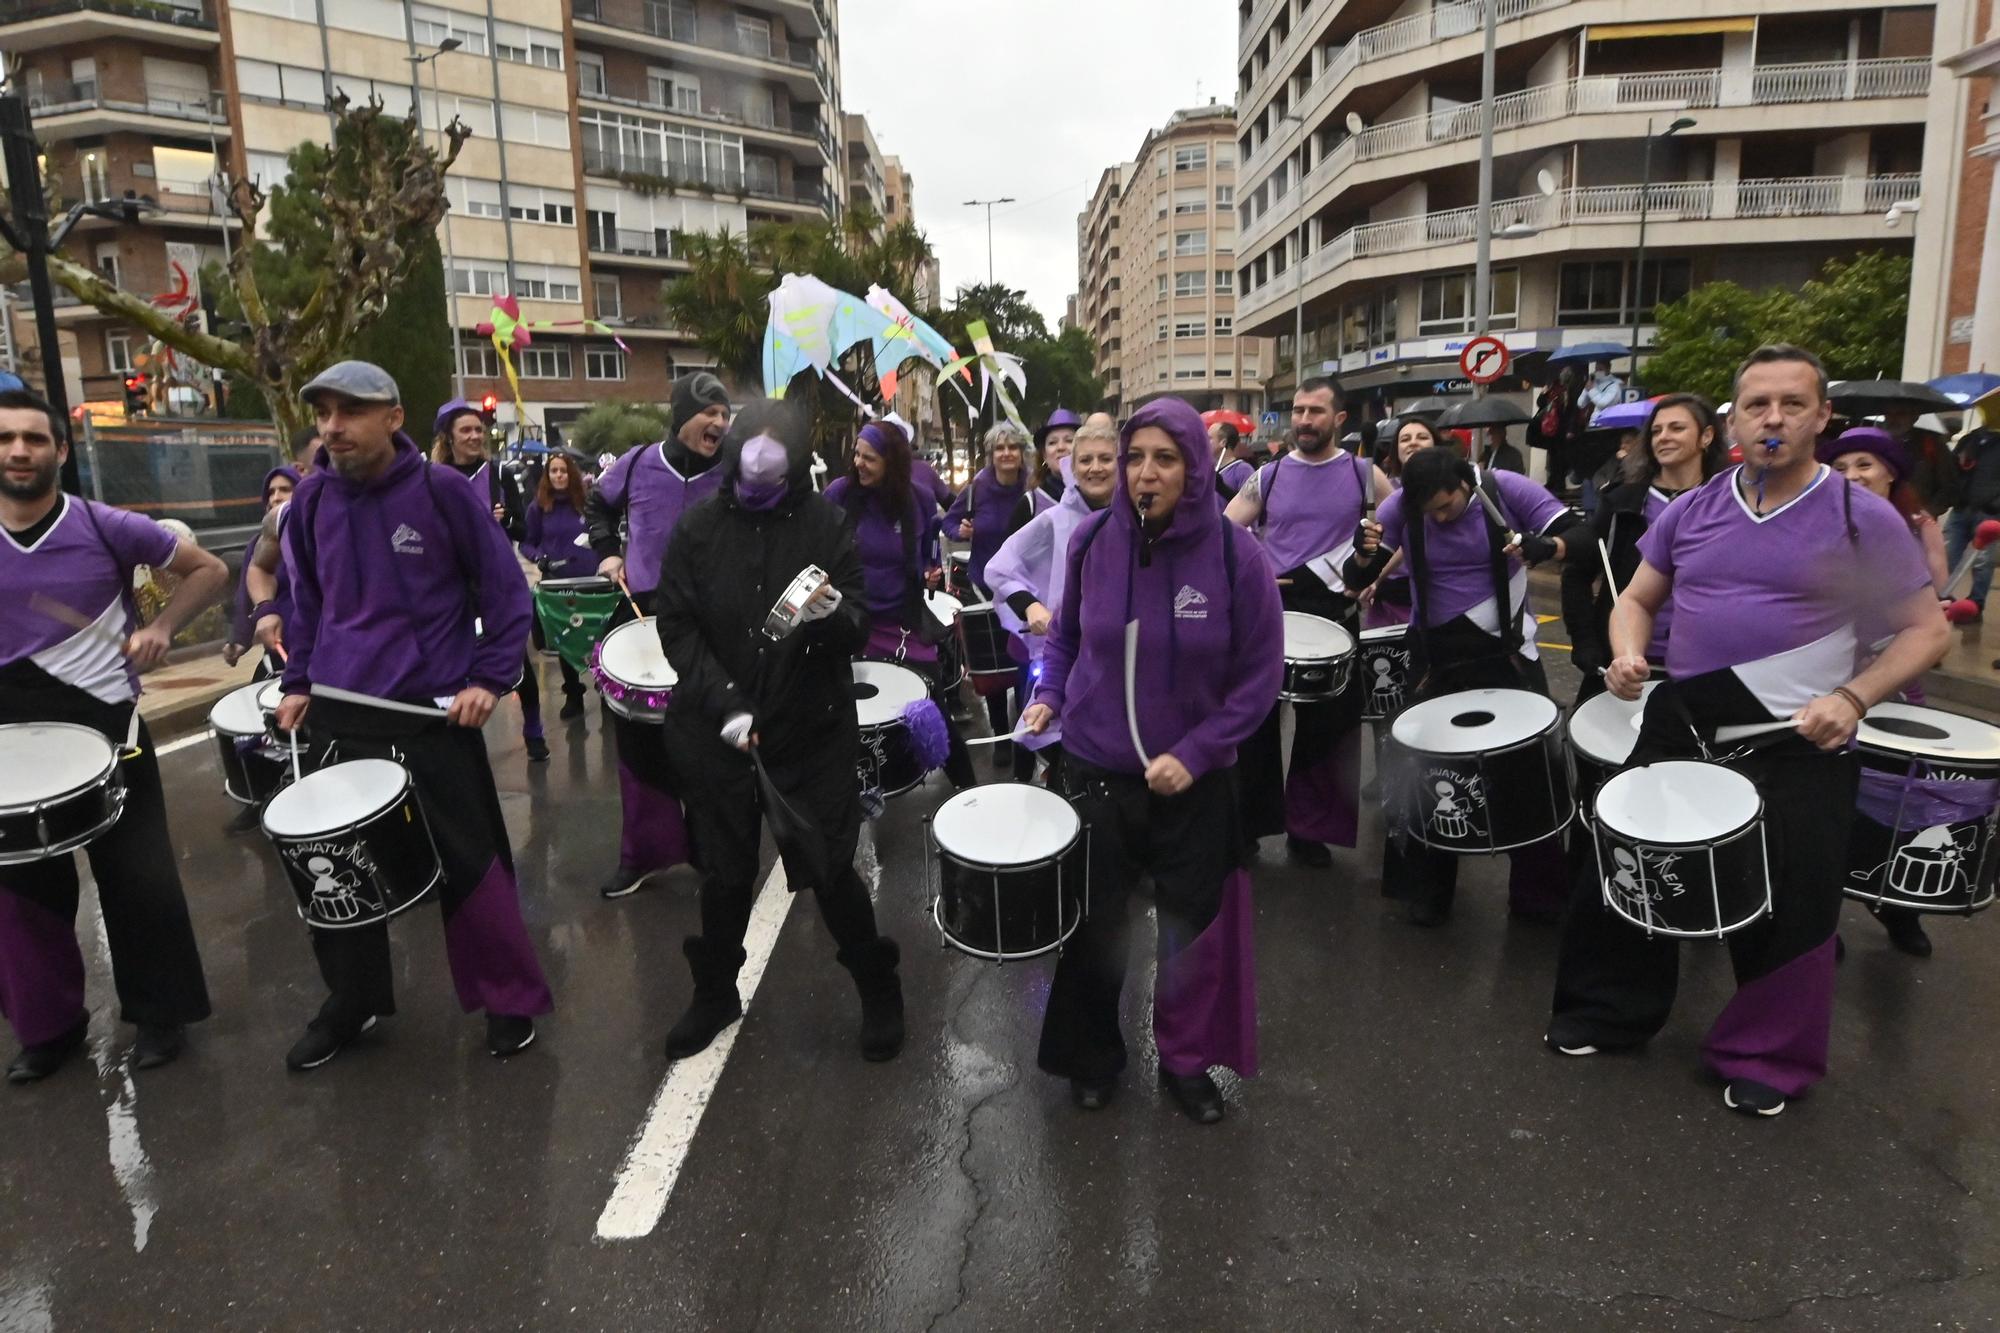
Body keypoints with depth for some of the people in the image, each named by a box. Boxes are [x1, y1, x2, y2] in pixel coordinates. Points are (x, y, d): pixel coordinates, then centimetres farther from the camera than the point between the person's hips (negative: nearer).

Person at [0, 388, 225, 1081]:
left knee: (136, 874, 4)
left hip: (106, 724, -3)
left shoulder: (107, 527, -8)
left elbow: (209, 570, 1)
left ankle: (160, 1013, 21)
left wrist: (160, 628, -14)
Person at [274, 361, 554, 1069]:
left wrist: (488, 678, -11)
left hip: (435, 713, -4)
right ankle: (352, 1001, 32)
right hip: (338, 716, 4)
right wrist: (299, 683, 11)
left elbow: (505, 590, -4)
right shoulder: (312, 499, 3)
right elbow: (308, 600, 18)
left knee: (466, 861, 3)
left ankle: (510, 999, 21)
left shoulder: (443, 490, -9)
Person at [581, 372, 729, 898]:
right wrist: (607, 552, 8)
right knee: (638, 737, 9)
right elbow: (597, 505, 20)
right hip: (640, 612, 3)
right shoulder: (638, 464, 0)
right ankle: (642, 851, 23)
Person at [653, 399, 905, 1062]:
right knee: (725, 870, 13)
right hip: (718, 728, 2)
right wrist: (724, 704, -14)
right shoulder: (700, 527, 0)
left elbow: (859, 628, -6)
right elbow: (676, 623, -2)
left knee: (828, 866, 2)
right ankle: (715, 993, 37)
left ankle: (879, 993, 25)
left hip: (813, 732, -1)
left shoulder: (825, 525, -3)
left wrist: (833, 614, -30)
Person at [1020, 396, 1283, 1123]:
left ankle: (1186, 1059, 40)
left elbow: (1260, 677, -8)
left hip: (1194, 781, -1)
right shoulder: (1093, 541, -8)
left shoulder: (1235, 556, -14)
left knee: (1193, 928, 15)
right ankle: (1092, 1058, 39)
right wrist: (1048, 695, -9)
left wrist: (1195, 753, -17)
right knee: (1094, 926, 14)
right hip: (1096, 771, 1)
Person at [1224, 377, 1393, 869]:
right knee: (1255, 718, 5)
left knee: (1327, 725, 7)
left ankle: (1308, 828, 23)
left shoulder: (1365, 475, 0)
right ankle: (1248, 825, 19)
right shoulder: (1268, 477, 3)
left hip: (1334, 614, 0)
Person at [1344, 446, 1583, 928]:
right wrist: (1364, 551, -31)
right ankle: (1428, 891, 24)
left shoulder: (1507, 489, -13)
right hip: (1437, 659, 1)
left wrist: (1541, 547, -35)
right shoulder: (1400, 506, -10)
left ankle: (1539, 892, 22)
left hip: (1507, 654, -1)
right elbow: (1360, 578, -8)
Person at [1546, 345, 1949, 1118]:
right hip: (1679, 729, 4)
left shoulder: (1863, 519, -6)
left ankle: (1769, 1058, 27)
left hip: (1798, 748, -3)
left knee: (1786, 908, 6)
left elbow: (1926, 631, -1)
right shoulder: (1690, 512, 4)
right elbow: (1638, 599, 14)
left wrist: (1853, 697, -17)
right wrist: (1628, 653, -8)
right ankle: (1612, 1013, 31)